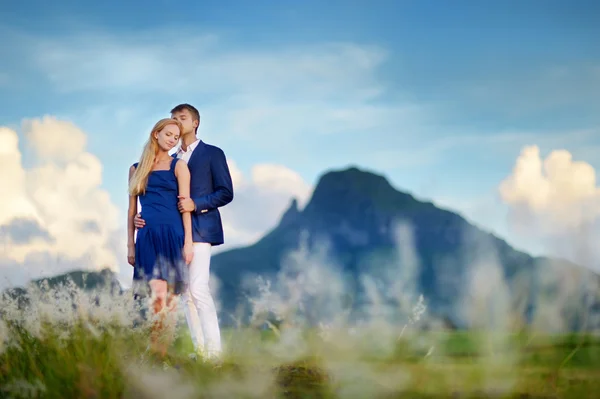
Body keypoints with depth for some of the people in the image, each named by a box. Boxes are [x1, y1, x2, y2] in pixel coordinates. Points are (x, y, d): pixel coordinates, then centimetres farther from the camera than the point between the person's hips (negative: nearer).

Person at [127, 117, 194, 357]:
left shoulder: (178, 166, 9)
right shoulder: (136, 169, 16)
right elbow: (132, 210, 18)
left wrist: (188, 242, -6)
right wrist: (130, 245, 13)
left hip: (172, 234, -1)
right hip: (147, 236, 1)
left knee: (169, 298, -2)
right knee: (158, 294, -16)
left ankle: (164, 350, 5)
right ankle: (156, 352, -13)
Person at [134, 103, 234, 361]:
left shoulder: (212, 154, 4)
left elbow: (226, 193, -3)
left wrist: (196, 204, -16)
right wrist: (143, 216, 0)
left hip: (200, 230, -6)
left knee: (198, 289, -16)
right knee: (186, 292, 3)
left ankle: (213, 351, -14)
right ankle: (199, 350, 7)